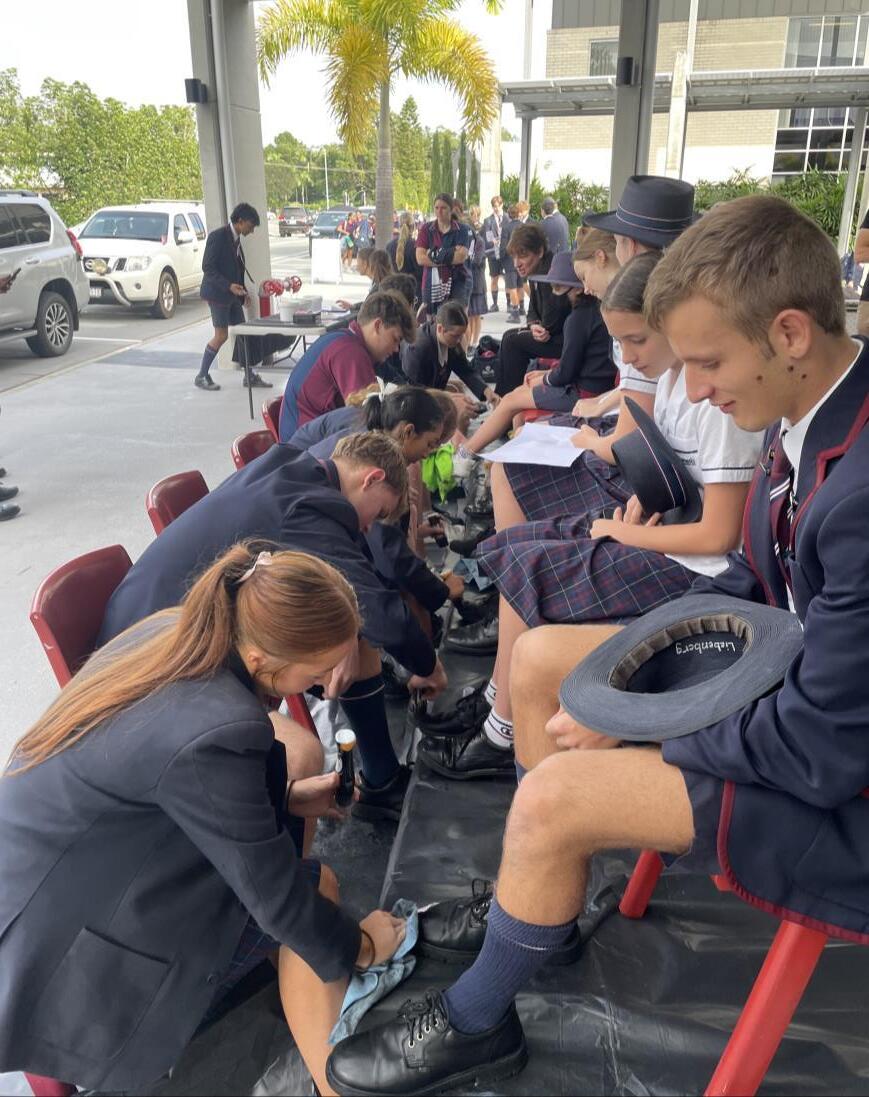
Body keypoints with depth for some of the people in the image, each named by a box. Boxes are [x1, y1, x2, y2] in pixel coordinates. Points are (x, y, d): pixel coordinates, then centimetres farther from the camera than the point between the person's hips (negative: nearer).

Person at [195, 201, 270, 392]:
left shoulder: (235, 239, 11)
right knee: (221, 335, -7)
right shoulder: (218, 236, -14)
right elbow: (207, 268, -17)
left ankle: (250, 376, 14)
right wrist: (229, 286, -26)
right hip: (217, 293, -8)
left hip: (232, 294, 8)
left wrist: (243, 291, 10)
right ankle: (201, 376, 4)